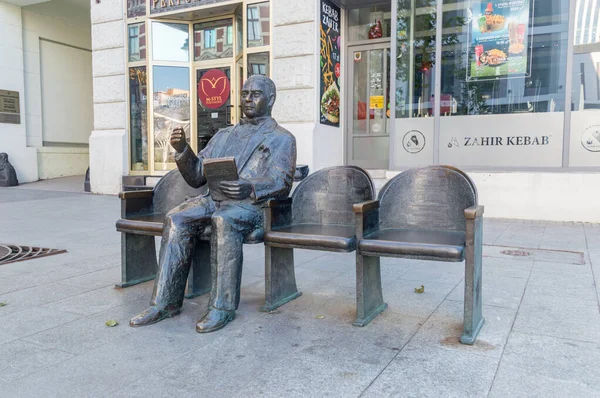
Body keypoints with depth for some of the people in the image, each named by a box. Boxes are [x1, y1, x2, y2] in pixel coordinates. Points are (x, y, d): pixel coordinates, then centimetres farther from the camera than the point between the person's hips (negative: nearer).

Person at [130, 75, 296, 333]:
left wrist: (250, 188, -27)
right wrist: (182, 150, 2)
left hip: (254, 203, -5)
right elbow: (196, 177, 21)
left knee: (223, 220, -36)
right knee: (177, 218, -23)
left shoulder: (281, 138, 10)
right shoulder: (224, 136, 27)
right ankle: (166, 301, -20)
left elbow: (281, 183, -7)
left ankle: (222, 306, -30)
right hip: (216, 198, 5)